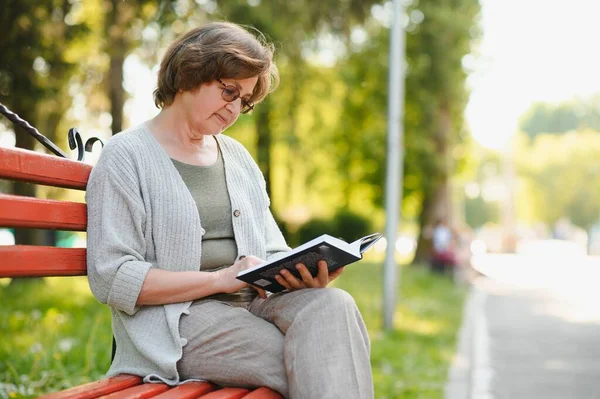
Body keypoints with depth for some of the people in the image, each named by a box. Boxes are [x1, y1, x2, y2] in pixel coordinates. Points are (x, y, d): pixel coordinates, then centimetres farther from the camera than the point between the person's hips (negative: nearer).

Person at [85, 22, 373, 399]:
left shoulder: (238, 157, 21)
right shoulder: (126, 156, 0)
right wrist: (220, 280, -16)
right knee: (311, 365, -31)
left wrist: (301, 273, -6)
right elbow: (111, 278, -9)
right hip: (177, 320, -6)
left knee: (333, 304, -28)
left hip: (254, 302, 6)